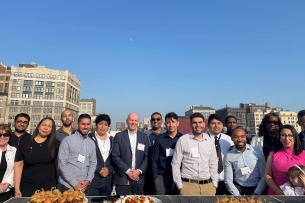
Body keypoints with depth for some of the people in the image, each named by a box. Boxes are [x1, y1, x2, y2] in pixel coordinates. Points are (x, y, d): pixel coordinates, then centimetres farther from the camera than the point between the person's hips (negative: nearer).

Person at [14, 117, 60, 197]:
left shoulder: (55, 143, -1)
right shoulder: (25, 141, -1)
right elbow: (18, 165, -2)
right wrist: (17, 190, -5)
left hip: (49, 187, 0)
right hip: (27, 188, 0)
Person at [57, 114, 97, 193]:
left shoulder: (92, 143, 7)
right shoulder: (67, 140, -7)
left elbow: (93, 163, 8)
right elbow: (62, 164, -10)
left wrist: (88, 181, -7)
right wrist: (74, 184, -13)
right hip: (66, 186, -3)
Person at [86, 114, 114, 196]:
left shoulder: (112, 140, 10)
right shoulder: (89, 138, -3)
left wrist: (109, 170, -6)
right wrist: (99, 169, -12)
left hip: (108, 180, 4)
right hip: (92, 178, -4)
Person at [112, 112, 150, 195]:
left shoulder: (144, 137, 6)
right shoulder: (119, 136, 0)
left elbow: (147, 157, 4)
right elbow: (115, 156, -5)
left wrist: (139, 171, -9)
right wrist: (128, 171, -11)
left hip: (138, 178, 2)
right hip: (122, 178, -2)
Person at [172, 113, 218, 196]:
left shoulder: (210, 140, 5)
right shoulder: (182, 140, -6)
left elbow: (213, 164, 11)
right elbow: (175, 164, -3)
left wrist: (214, 184, 7)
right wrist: (179, 185, -4)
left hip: (208, 185, 3)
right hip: (188, 185, -3)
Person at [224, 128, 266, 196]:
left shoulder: (257, 152, -3)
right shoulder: (228, 156, -4)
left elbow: (264, 176, 0)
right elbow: (228, 180, -3)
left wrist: (256, 193, -7)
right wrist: (238, 196, -12)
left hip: (256, 188, 1)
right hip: (239, 188, -1)